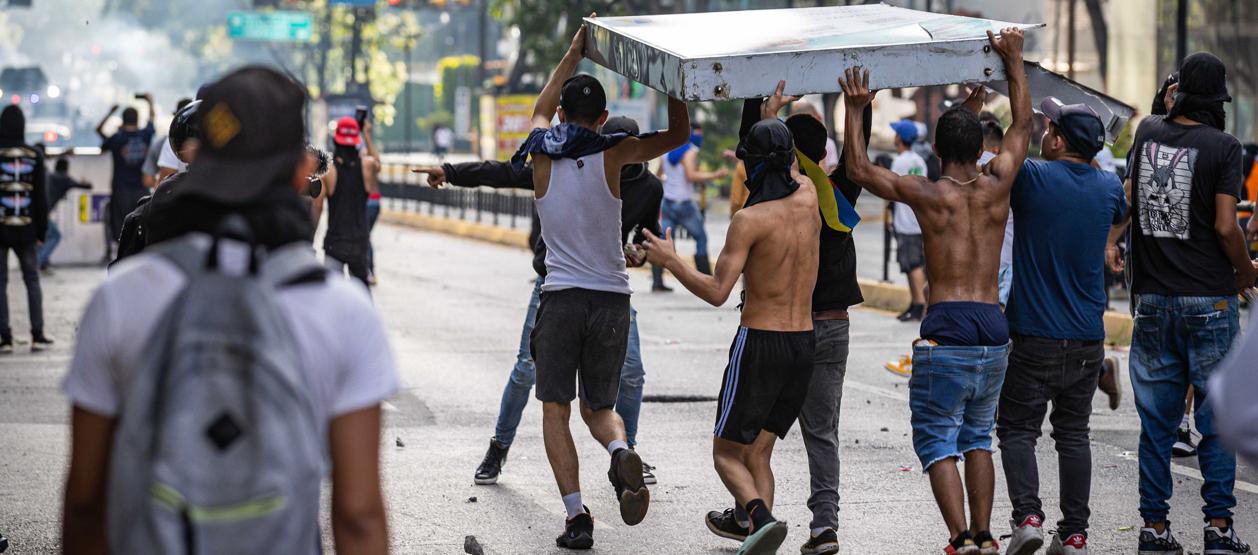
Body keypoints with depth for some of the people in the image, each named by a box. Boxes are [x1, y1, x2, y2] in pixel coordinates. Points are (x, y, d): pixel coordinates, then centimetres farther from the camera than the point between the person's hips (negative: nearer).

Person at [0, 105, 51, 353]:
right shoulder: (34, 156, -1)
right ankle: (37, 335, 8)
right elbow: (41, 197, 2)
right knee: (32, 280, 12)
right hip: (25, 230, 2)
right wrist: (41, 231, 9)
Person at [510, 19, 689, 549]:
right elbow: (678, 134, 9)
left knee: (556, 410, 4)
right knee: (600, 407, 15)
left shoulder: (543, 155, 1)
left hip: (561, 297, -1)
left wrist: (573, 53, 30)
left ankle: (576, 515, -10)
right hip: (612, 300, 1)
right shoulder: (613, 154, -3)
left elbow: (541, 109, 23)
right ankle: (621, 452, -19)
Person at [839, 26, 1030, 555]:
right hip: (994, 331, 4)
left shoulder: (926, 194, -4)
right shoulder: (996, 187, 6)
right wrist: (1014, 60, 27)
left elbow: (858, 169, 7)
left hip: (946, 330, -4)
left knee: (937, 440, 1)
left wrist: (855, 111, 13)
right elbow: (1022, 125, 21)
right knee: (976, 437, 18)